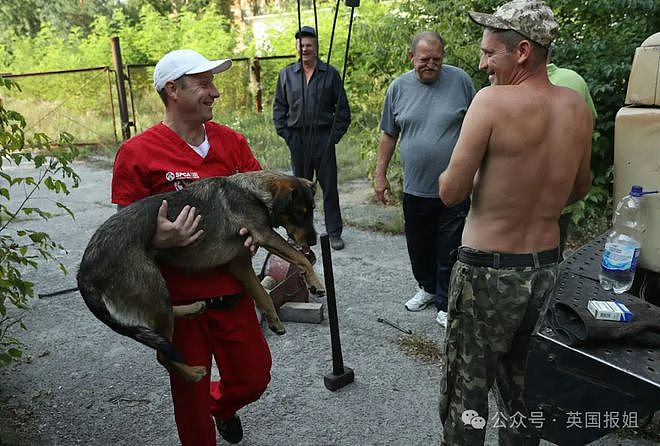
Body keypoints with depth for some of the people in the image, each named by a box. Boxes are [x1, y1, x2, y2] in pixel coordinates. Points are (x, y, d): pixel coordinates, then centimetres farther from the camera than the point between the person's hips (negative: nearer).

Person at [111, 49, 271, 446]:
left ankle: (222, 405, 53)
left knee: (253, 379, 17)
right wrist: (159, 240, -29)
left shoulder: (232, 141, 1)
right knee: (191, 394, 15)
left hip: (234, 291, 4)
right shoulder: (137, 153, -12)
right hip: (179, 300, -4)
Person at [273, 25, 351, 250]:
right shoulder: (286, 74, 8)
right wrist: (285, 134, 2)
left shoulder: (330, 73, 3)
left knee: (329, 186, 2)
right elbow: (279, 107, 12)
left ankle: (334, 233, 10)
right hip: (297, 137, 2)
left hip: (323, 137, -2)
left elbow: (343, 109, 4)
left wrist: (336, 134, -5)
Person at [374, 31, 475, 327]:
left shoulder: (460, 80, -4)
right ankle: (428, 288, 40)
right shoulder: (398, 87, 2)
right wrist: (380, 175, 8)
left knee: (449, 251, 6)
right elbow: (388, 134, 9)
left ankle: (445, 304, 23)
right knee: (418, 247, 17)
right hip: (414, 189, 3)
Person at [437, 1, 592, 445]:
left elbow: (450, 192, -16)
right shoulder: (578, 107, 1)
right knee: (524, 381, 23)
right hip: (546, 267, 6)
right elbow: (581, 187, 14)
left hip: (490, 270, -6)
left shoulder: (493, 101, -18)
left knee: (468, 385, 11)